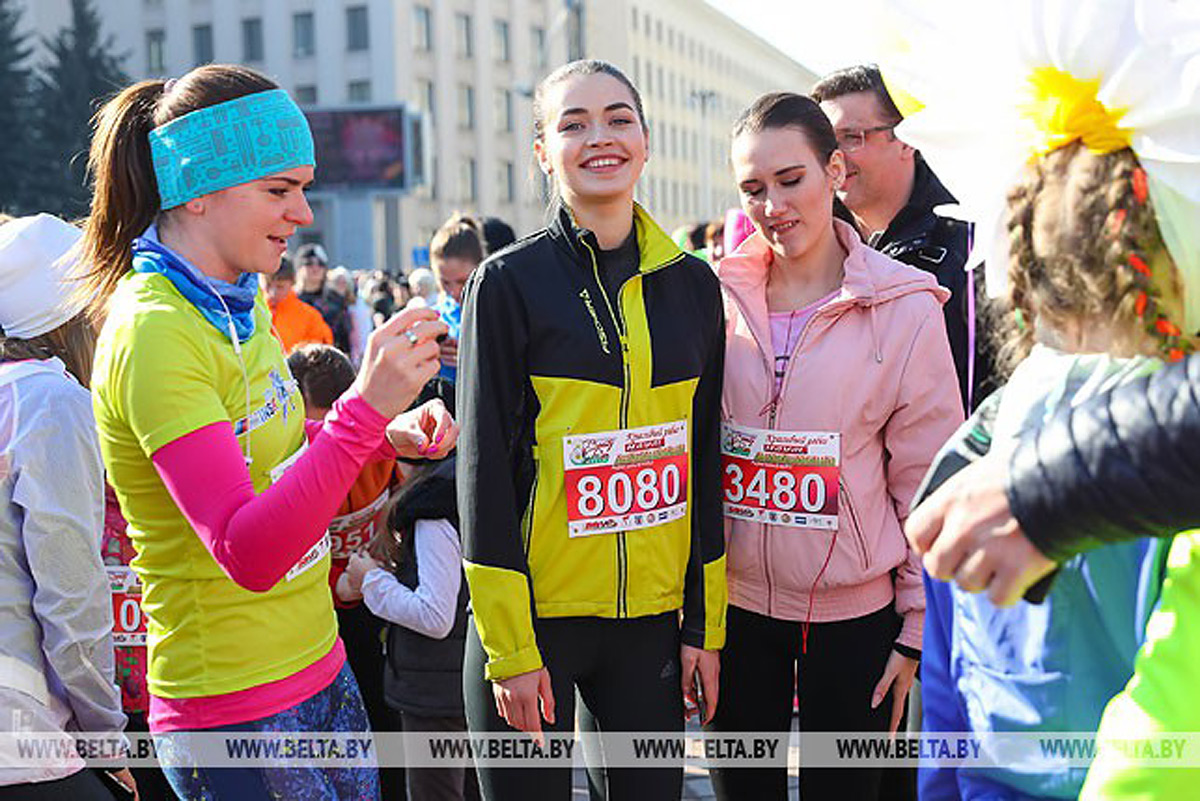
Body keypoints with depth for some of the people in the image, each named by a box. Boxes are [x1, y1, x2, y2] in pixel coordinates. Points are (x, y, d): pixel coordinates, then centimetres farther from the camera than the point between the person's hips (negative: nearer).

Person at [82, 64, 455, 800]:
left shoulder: (241, 302, 5)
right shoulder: (154, 332, -22)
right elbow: (248, 553, -30)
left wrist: (389, 435, 3)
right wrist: (365, 408, -36)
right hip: (235, 711, -8)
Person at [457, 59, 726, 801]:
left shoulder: (692, 284, 6)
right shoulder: (508, 283, -6)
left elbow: (705, 460, 8)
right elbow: (485, 469, -8)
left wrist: (705, 624, 6)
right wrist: (509, 648, -10)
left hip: (653, 615, 4)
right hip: (533, 618, -3)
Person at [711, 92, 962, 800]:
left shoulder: (905, 308, -7)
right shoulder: (719, 297, 0)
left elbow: (929, 485, -3)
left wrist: (919, 630, -3)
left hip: (855, 610, -2)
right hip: (735, 603, 2)